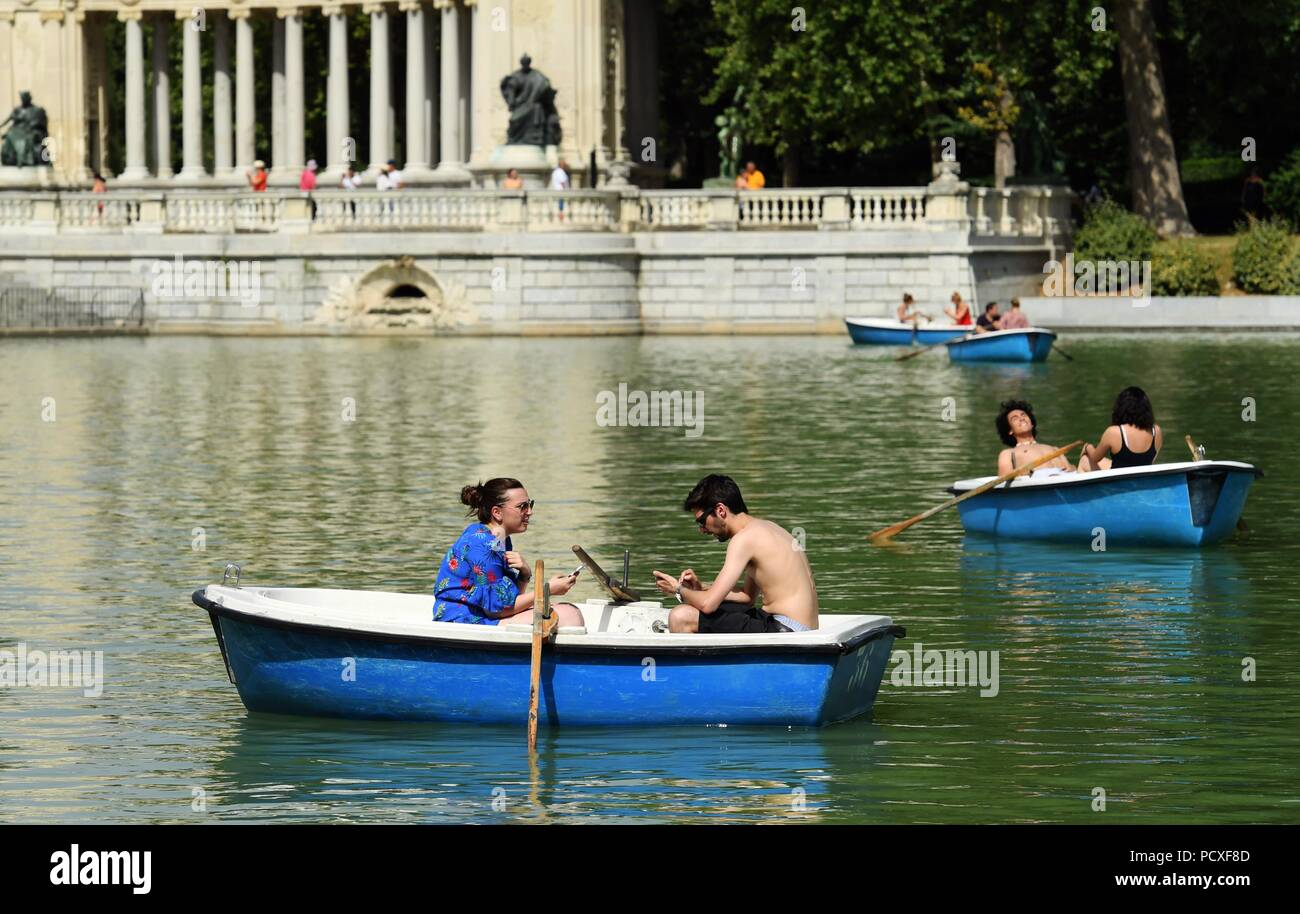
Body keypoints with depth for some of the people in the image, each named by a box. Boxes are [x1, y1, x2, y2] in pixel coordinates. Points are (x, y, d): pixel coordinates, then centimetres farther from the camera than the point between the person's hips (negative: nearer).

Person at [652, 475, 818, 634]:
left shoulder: (745, 538, -14)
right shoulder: (764, 529, 16)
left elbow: (708, 604, -17)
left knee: (681, 618, -13)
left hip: (784, 631, -11)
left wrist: (679, 590, 3)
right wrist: (701, 587, 16)